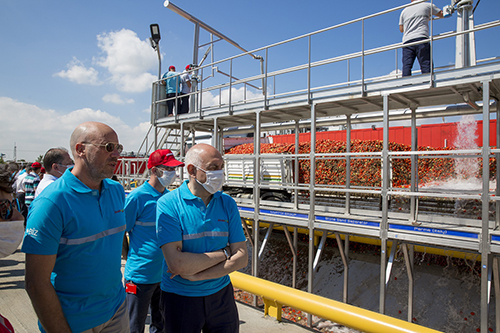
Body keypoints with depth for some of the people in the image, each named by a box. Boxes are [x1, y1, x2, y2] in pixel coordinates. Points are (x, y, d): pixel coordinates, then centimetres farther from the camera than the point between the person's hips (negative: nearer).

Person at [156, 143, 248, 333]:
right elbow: (177, 264, -24)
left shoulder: (227, 203, -4)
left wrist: (195, 275, -17)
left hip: (221, 295, 3)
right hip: (180, 297, -3)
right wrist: (225, 253, -15)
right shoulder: (168, 204, -16)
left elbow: (242, 258, -8)